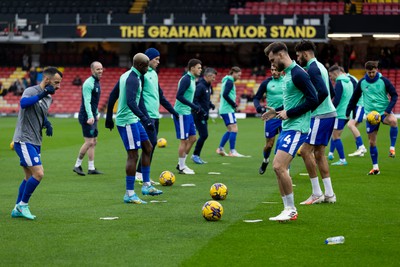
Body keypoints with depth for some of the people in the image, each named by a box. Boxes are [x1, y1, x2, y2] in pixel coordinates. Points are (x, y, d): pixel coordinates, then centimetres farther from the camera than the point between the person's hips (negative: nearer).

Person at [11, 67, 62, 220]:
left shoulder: (48, 98, 12)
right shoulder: (31, 91, -14)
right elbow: (23, 103, -37)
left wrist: (47, 124, 6)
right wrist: (42, 94, -40)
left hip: (35, 143, 9)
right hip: (24, 141, -9)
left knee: (30, 177, 13)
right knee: (38, 173, -16)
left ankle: (17, 209, 22)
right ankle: (23, 204, -1)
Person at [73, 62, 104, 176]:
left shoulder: (97, 82, 14)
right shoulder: (88, 83, -15)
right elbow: (87, 101, -24)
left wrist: (97, 113, 25)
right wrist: (90, 117, -32)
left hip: (92, 117, 10)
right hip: (87, 117, -10)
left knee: (94, 142, 9)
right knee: (89, 142, -10)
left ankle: (91, 168, 12)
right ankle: (77, 165, 0)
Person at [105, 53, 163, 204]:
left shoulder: (125, 76, 12)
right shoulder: (133, 79, -19)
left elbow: (112, 96, 19)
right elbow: (131, 103, -31)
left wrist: (109, 118, 25)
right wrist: (146, 120, -35)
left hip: (133, 120, 10)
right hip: (128, 121, -10)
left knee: (147, 147, 15)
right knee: (133, 156, -7)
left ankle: (146, 186, 20)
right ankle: (129, 194, -4)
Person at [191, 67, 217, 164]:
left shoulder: (208, 86, 12)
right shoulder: (200, 86, -17)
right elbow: (194, 101, -22)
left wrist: (210, 104, 8)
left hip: (204, 116, 9)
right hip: (198, 116, -9)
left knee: (204, 135, 10)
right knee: (204, 135, -9)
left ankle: (196, 156, 17)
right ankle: (195, 155, 3)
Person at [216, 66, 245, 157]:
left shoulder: (227, 81, 18)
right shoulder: (230, 82, -12)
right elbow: (225, 95, -23)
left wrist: (233, 104, 11)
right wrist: (234, 104, -13)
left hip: (224, 109, 10)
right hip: (228, 110, -10)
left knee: (230, 130, 15)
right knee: (234, 129, -11)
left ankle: (220, 149, 17)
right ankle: (232, 151, -14)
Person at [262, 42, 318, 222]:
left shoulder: (298, 74, -14)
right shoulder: (286, 74, 16)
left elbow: (313, 100, -20)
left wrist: (288, 113, -16)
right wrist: (277, 111, 15)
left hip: (296, 128, -10)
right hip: (286, 127, 10)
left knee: (279, 166, -17)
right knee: (279, 168, 8)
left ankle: (291, 209, -7)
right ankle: (288, 210, 14)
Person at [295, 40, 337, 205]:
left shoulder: (312, 69, -13)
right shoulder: (320, 67, 18)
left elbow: (323, 92, -25)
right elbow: (331, 92, 23)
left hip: (320, 116, -10)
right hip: (329, 113, 10)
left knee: (306, 151, -8)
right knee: (319, 153, 13)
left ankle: (317, 194, -7)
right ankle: (329, 194, 13)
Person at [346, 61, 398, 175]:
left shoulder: (384, 81, -6)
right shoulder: (362, 82, 1)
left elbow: (394, 95, -3)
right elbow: (355, 98, 13)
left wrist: (388, 109, -17)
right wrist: (347, 112, 14)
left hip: (384, 111, -3)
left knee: (393, 121, -38)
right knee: (372, 142, 4)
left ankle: (392, 148, -26)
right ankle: (375, 167, 16)